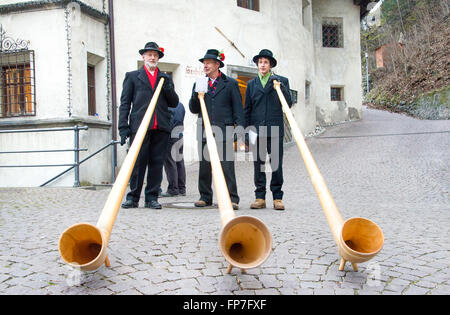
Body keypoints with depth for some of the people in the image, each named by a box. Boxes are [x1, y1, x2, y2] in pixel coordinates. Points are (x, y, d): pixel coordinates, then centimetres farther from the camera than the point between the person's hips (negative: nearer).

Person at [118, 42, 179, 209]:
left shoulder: (165, 78, 21)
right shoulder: (132, 76, 13)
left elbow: (174, 103, 16)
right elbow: (125, 103, 7)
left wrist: (168, 89, -3)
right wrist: (123, 127, -3)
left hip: (161, 128, 3)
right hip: (139, 126, -2)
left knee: (157, 163, 3)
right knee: (138, 163, -3)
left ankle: (151, 198, 12)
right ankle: (133, 198, 8)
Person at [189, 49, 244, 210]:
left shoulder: (230, 83, 8)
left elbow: (238, 108, 4)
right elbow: (193, 109, 16)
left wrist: (240, 127, -8)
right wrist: (196, 96, -3)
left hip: (224, 131, -4)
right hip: (204, 131, 4)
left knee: (227, 165, -6)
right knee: (204, 166, 7)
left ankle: (232, 198, -1)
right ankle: (205, 197, 18)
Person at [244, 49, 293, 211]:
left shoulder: (282, 81, 10)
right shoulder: (251, 84, 15)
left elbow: (289, 103, -1)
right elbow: (247, 110, 13)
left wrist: (280, 86, -13)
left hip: (275, 130, -2)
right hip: (257, 130, 2)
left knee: (276, 165, 0)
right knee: (258, 164, 4)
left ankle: (277, 197, 9)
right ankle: (260, 197, 11)